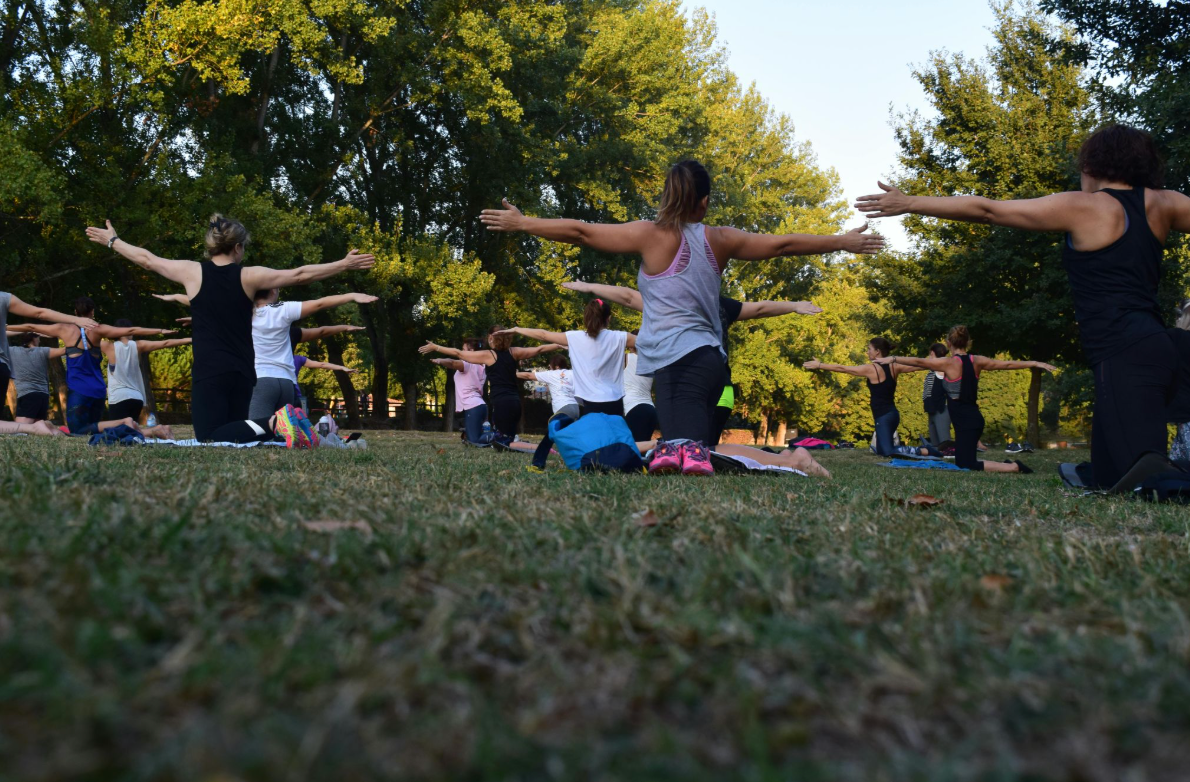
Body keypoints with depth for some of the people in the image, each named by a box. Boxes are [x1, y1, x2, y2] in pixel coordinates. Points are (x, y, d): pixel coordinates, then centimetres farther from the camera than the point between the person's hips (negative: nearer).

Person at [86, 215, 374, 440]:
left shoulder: (193, 272, 2)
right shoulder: (249, 276, 2)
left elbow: (146, 259, 16)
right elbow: (300, 275, 5)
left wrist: (112, 240, 33)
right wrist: (345, 264, 13)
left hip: (208, 373, -2)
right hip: (242, 373, 2)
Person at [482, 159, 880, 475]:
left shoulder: (652, 235, 0)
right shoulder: (720, 240, 11)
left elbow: (581, 232, 1)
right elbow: (783, 244, 19)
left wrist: (521, 223, 11)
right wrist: (843, 242, 31)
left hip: (676, 359, -4)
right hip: (709, 356, 4)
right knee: (691, 443, 4)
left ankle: (682, 451, -49)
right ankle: (694, 451, -31)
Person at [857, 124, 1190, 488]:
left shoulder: (1082, 208, -2)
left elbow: (987, 210, 1)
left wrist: (909, 204, 6)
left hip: (1126, 355, -8)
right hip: (1152, 346, 8)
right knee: (1104, 478, 12)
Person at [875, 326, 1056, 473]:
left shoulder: (949, 363, -11)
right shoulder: (977, 361, 6)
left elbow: (918, 362, -9)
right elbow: (1008, 364, 13)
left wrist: (893, 359, 1)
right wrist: (1036, 364, 24)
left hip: (965, 422, -8)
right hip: (973, 418, 8)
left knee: (967, 467, -7)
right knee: (962, 463, 20)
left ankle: (1013, 468, -15)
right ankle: (1007, 465, 12)